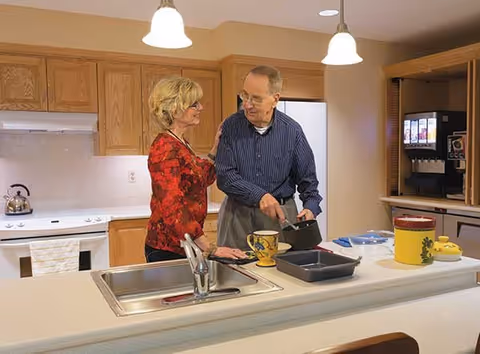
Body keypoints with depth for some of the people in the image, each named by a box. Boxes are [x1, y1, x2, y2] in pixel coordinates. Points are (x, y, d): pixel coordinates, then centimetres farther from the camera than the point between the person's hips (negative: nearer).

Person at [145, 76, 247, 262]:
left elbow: (203, 179, 22)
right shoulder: (165, 146, -19)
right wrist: (210, 249, -26)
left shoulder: (181, 143, 9)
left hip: (184, 246, 9)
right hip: (168, 250, -9)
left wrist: (216, 148, 11)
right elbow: (172, 208, -26)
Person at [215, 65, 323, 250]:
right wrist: (260, 195, -21)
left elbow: (307, 179, 3)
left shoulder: (292, 131, -4)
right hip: (237, 214, 0)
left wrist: (310, 208, -14)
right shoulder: (231, 126, -5)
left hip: (281, 215, 0)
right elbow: (224, 176, -10)